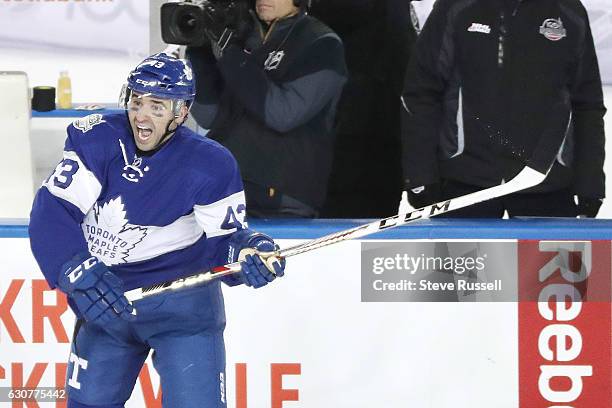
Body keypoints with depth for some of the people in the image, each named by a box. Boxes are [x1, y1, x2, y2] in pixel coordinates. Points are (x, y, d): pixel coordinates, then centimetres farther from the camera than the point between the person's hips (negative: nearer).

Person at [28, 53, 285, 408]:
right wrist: (77, 271, -30)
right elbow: (53, 211, -16)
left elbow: (223, 239, -9)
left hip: (183, 307, -3)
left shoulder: (210, 165, -13)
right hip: (105, 300, 3)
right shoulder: (97, 140, -10)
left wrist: (248, 252, -32)